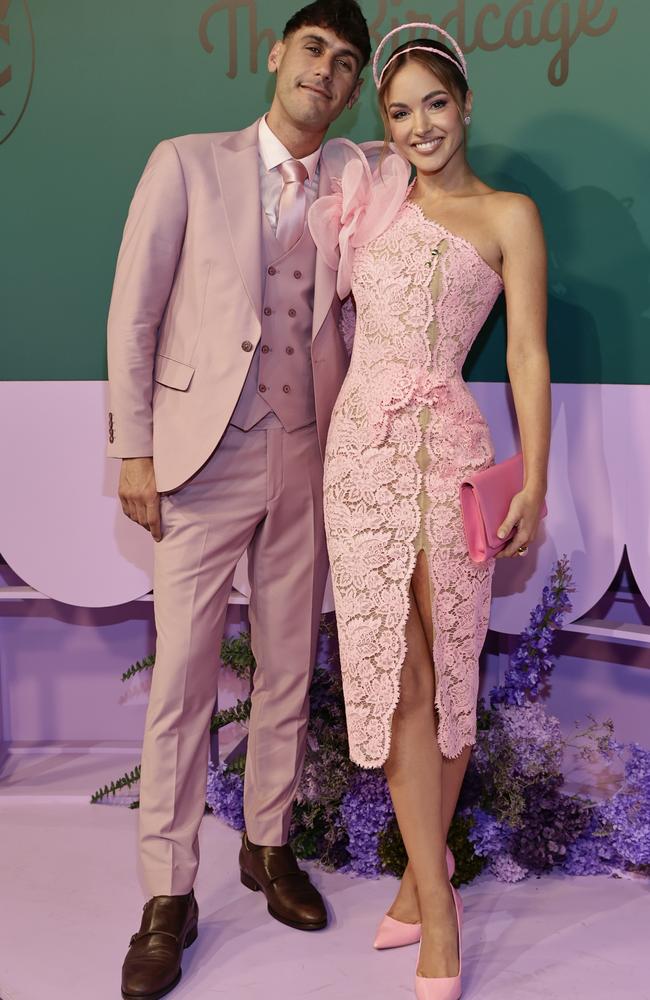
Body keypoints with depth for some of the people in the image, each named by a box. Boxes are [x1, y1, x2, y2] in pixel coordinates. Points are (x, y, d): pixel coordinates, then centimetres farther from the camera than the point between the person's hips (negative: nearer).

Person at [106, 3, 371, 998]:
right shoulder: (187, 165, 1)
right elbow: (134, 314, -1)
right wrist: (134, 450, -5)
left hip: (308, 458, 3)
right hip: (204, 456, -3)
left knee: (289, 669, 12)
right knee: (182, 679, -1)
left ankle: (270, 844, 32)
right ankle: (169, 896, 13)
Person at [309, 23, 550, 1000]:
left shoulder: (508, 215, 4)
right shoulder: (372, 200, 15)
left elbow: (528, 357, -1)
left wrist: (533, 484, -6)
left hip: (450, 450, -3)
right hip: (362, 447, 3)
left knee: (448, 673, 4)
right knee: (394, 674, 0)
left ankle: (422, 872, 25)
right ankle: (437, 906, 11)